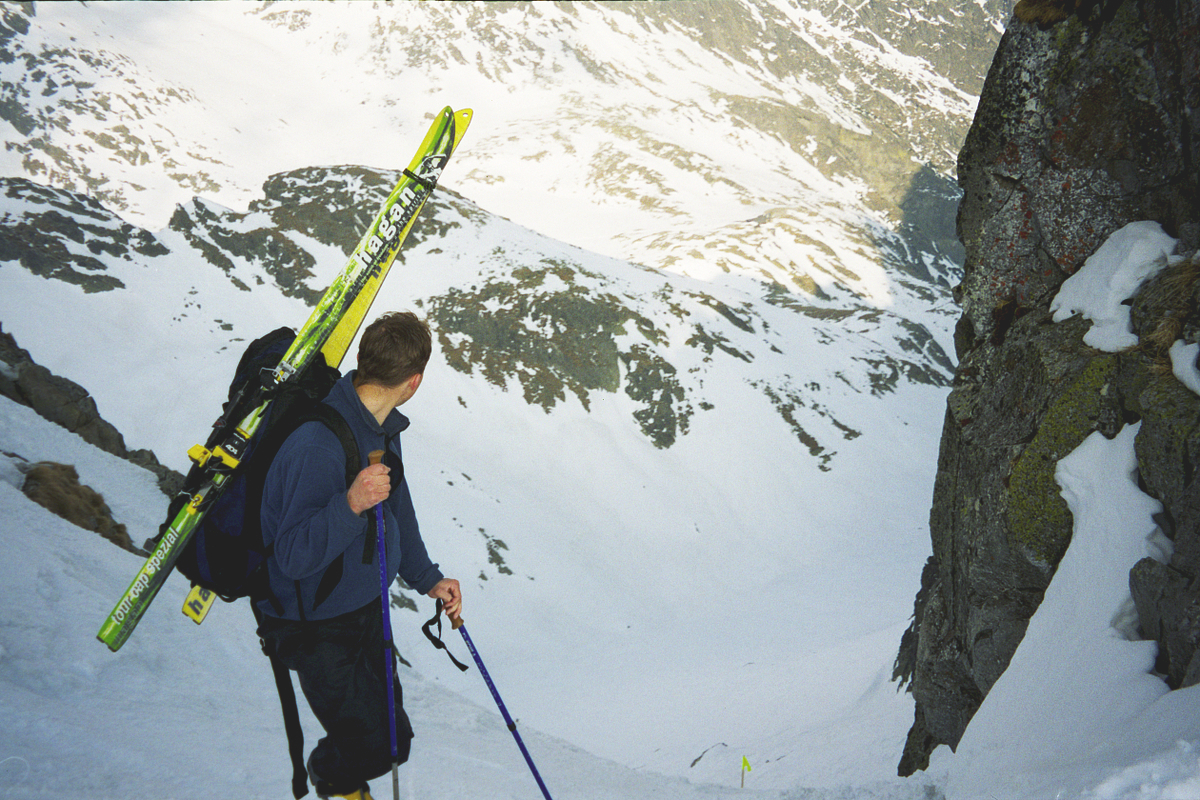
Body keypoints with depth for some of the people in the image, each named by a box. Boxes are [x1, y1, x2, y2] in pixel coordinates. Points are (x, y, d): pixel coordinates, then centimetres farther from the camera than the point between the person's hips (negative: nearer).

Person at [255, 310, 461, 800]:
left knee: (391, 734, 19)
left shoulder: (380, 424, -3)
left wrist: (427, 578, 11)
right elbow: (293, 557, -32)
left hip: (366, 607, 8)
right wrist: (350, 505, -47)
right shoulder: (318, 446, -33)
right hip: (315, 625, -8)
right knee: (374, 747, 2)